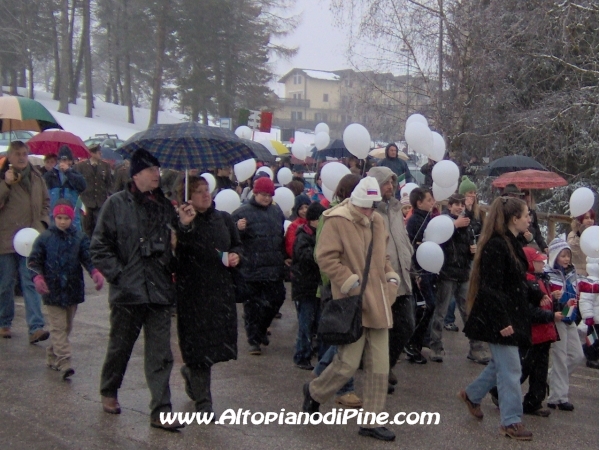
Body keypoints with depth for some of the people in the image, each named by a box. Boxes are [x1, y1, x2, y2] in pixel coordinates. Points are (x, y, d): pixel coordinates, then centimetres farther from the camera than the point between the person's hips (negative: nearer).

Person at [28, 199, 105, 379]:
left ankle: (52, 357, 30)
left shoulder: (80, 238, 3)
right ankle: (64, 363, -12)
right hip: (52, 291, -3)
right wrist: (38, 277, -19)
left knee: (66, 327, 14)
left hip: (73, 290, 3)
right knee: (58, 327, -6)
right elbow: (35, 261, -1)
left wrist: (95, 273, -24)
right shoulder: (44, 238, -1)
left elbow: (88, 258, -5)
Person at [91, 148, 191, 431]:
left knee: (160, 354, 1)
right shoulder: (117, 204, -3)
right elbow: (99, 247, -4)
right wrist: (118, 275, -11)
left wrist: (183, 224, -5)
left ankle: (161, 411, 5)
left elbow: (173, 246, 11)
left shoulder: (165, 205, 9)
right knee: (120, 346, 14)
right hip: (128, 291, -3)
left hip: (160, 291, 3)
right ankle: (108, 392, 38)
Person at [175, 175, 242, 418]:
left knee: (222, 340, 6)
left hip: (221, 288, 5)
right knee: (199, 341, 0)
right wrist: (185, 224, -32)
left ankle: (190, 370, 38)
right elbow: (175, 250, -20)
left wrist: (235, 255, -1)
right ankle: (202, 399, 12)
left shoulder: (223, 219, 8)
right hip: (192, 291, -5)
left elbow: (237, 244, 21)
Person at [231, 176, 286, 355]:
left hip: (274, 268, 5)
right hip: (251, 268, -5)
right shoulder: (242, 212, -6)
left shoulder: (277, 211, 11)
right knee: (252, 305, 2)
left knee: (275, 300, 11)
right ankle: (254, 340, 14)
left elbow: (283, 236, 23)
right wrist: (238, 229, -26)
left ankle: (260, 330, 35)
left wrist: (284, 256, 18)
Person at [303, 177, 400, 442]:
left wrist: (391, 278, 9)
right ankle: (314, 391, 26)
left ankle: (371, 422, 17)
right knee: (348, 364, -3)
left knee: (379, 367, 7)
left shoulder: (376, 221, 13)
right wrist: (352, 283, -18)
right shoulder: (336, 221, -10)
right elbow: (326, 258, -15)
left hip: (378, 303, 7)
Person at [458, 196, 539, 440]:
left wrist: (538, 297, 15)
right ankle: (511, 421, 9)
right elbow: (491, 287, -23)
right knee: (510, 368, -2)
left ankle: (471, 394, 37)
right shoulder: (495, 246, -20)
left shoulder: (512, 244, 11)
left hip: (512, 314, 10)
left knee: (502, 363, 19)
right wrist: (502, 321, -24)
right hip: (498, 317, -10)